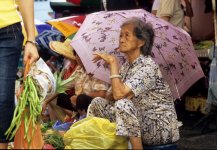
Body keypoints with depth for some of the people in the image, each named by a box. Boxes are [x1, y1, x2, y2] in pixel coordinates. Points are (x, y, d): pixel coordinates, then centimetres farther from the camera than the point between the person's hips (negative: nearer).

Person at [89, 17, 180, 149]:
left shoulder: (148, 66, -19)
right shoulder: (127, 66, 7)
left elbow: (119, 94, -29)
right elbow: (114, 96, 8)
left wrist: (112, 62, -21)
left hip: (162, 129, -8)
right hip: (139, 121, 8)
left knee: (123, 104, -31)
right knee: (97, 103, 4)